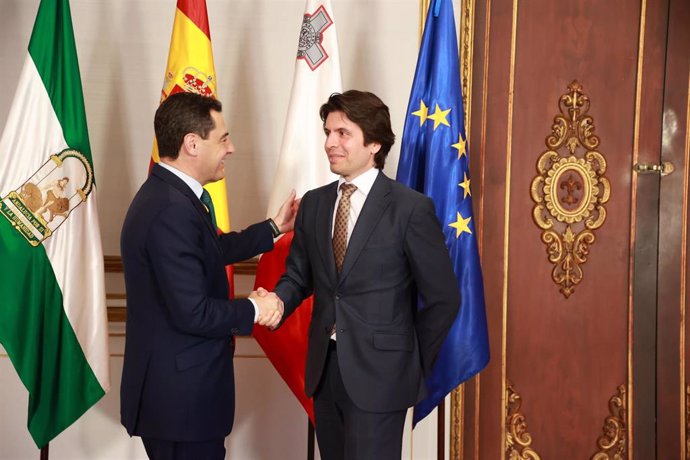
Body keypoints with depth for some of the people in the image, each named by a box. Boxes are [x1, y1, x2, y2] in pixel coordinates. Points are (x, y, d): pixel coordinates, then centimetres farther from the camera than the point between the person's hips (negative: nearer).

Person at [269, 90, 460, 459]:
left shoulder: (411, 208, -10)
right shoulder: (313, 204, 7)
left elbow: (443, 299, -6)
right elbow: (298, 275, 11)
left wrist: (411, 363, -1)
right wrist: (277, 302, -11)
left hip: (378, 374, -5)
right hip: (324, 369, 5)